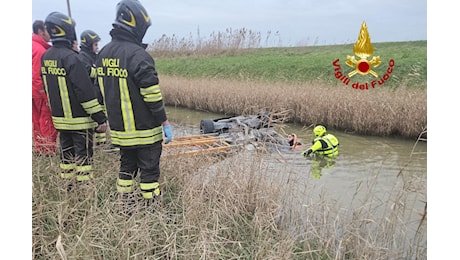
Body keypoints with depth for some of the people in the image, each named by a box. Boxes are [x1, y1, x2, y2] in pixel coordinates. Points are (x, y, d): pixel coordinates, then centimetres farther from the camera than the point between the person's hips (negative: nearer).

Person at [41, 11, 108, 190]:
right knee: (83, 156, 1)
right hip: (79, 120, -8)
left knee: (67, 154, 17)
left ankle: (68, 188, 27)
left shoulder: (46, 57, 8)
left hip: (60, 118, 8)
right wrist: (100, 118, -17)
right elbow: (86, 91, -22)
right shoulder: (70, 58, -19)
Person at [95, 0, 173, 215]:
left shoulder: (103, 53, 7)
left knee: (127, 167, 19)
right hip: (145, 130, -7)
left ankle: (127, 210, 29)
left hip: (119, 129, 8)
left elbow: (100, 90, 14)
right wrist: (165, 123, -12)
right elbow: (152, 95, -20)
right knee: (149, 170, 5)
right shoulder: (138, 55, -19)